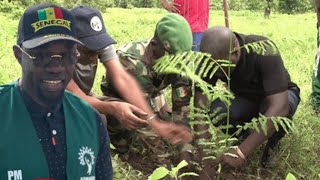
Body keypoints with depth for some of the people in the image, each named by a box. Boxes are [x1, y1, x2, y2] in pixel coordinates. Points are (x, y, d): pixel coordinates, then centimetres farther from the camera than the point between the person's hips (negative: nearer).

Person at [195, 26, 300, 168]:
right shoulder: (212, 58, -23)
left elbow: (279, 106, -43)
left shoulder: (265, 51, -36)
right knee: (215, 113, -28)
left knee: (280, 109, -38)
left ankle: (273, 141, -5)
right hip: (245, 98, 3)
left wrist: (242, 152, -48)